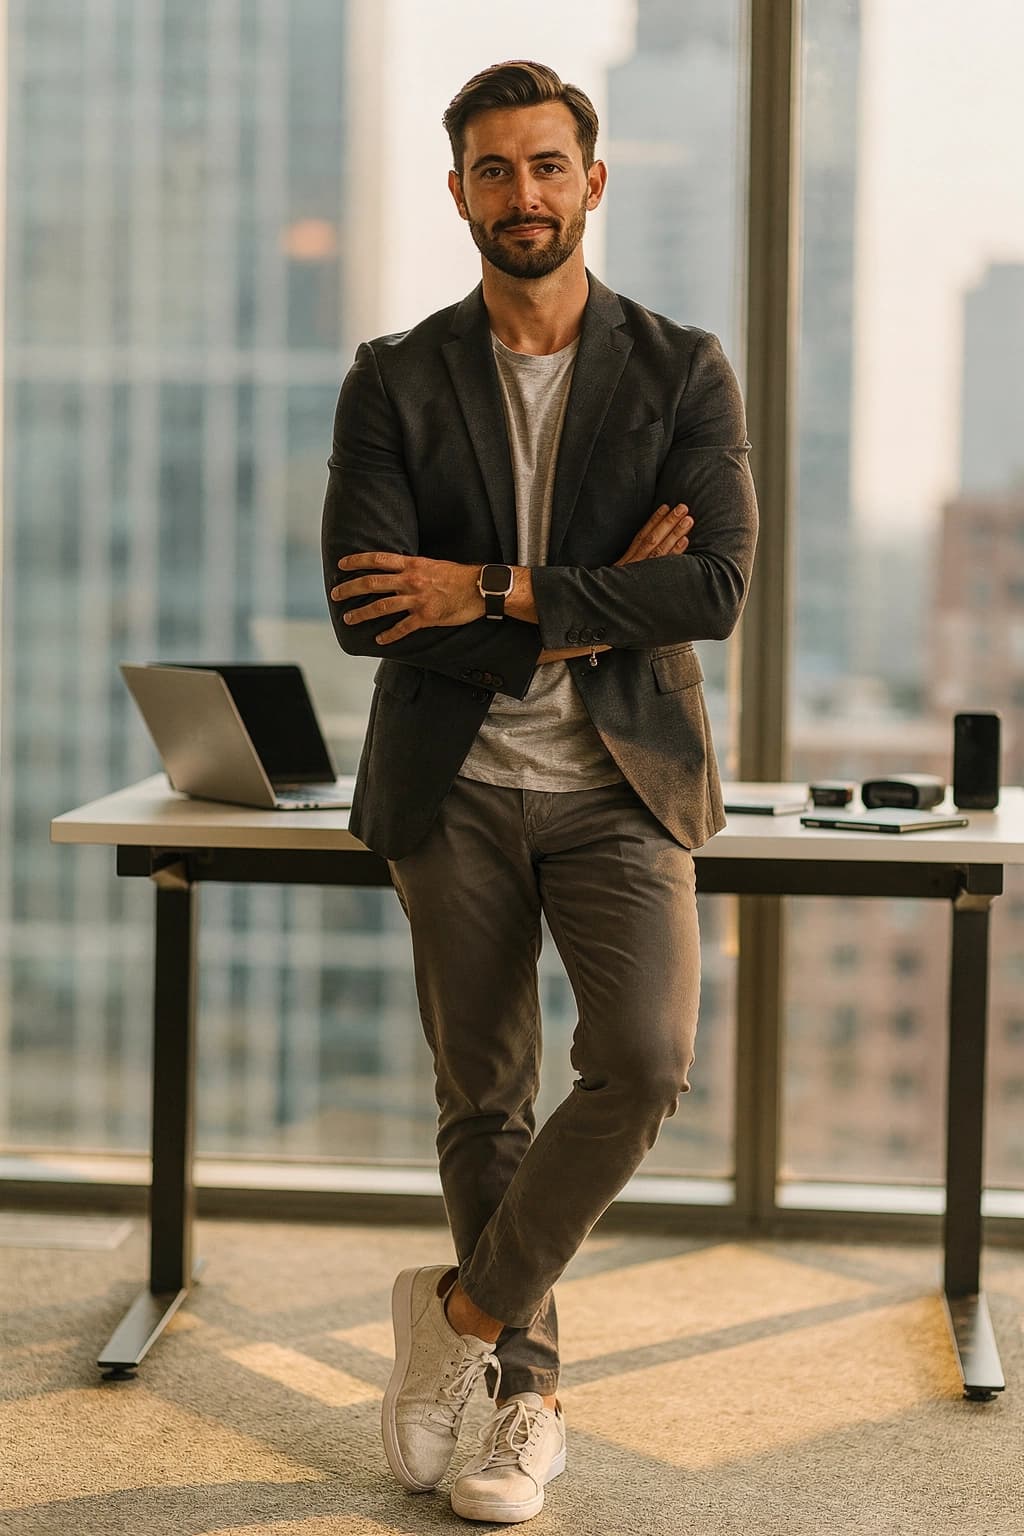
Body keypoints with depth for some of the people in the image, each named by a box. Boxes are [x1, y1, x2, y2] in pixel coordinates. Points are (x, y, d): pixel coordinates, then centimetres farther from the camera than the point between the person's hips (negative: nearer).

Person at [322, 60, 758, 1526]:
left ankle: (464, 1309, 3)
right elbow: (364, 609, -9)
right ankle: (528, 1391, 22)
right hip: (453, 787, 1)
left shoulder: (684, 373, 1)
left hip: (619, 784, -1)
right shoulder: (394, 384, 2)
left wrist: (496, 595, -16)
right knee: (483, 1099, 7)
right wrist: (589, 609, -13)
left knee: (644, 1063, -18)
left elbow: (718, 587, -11)